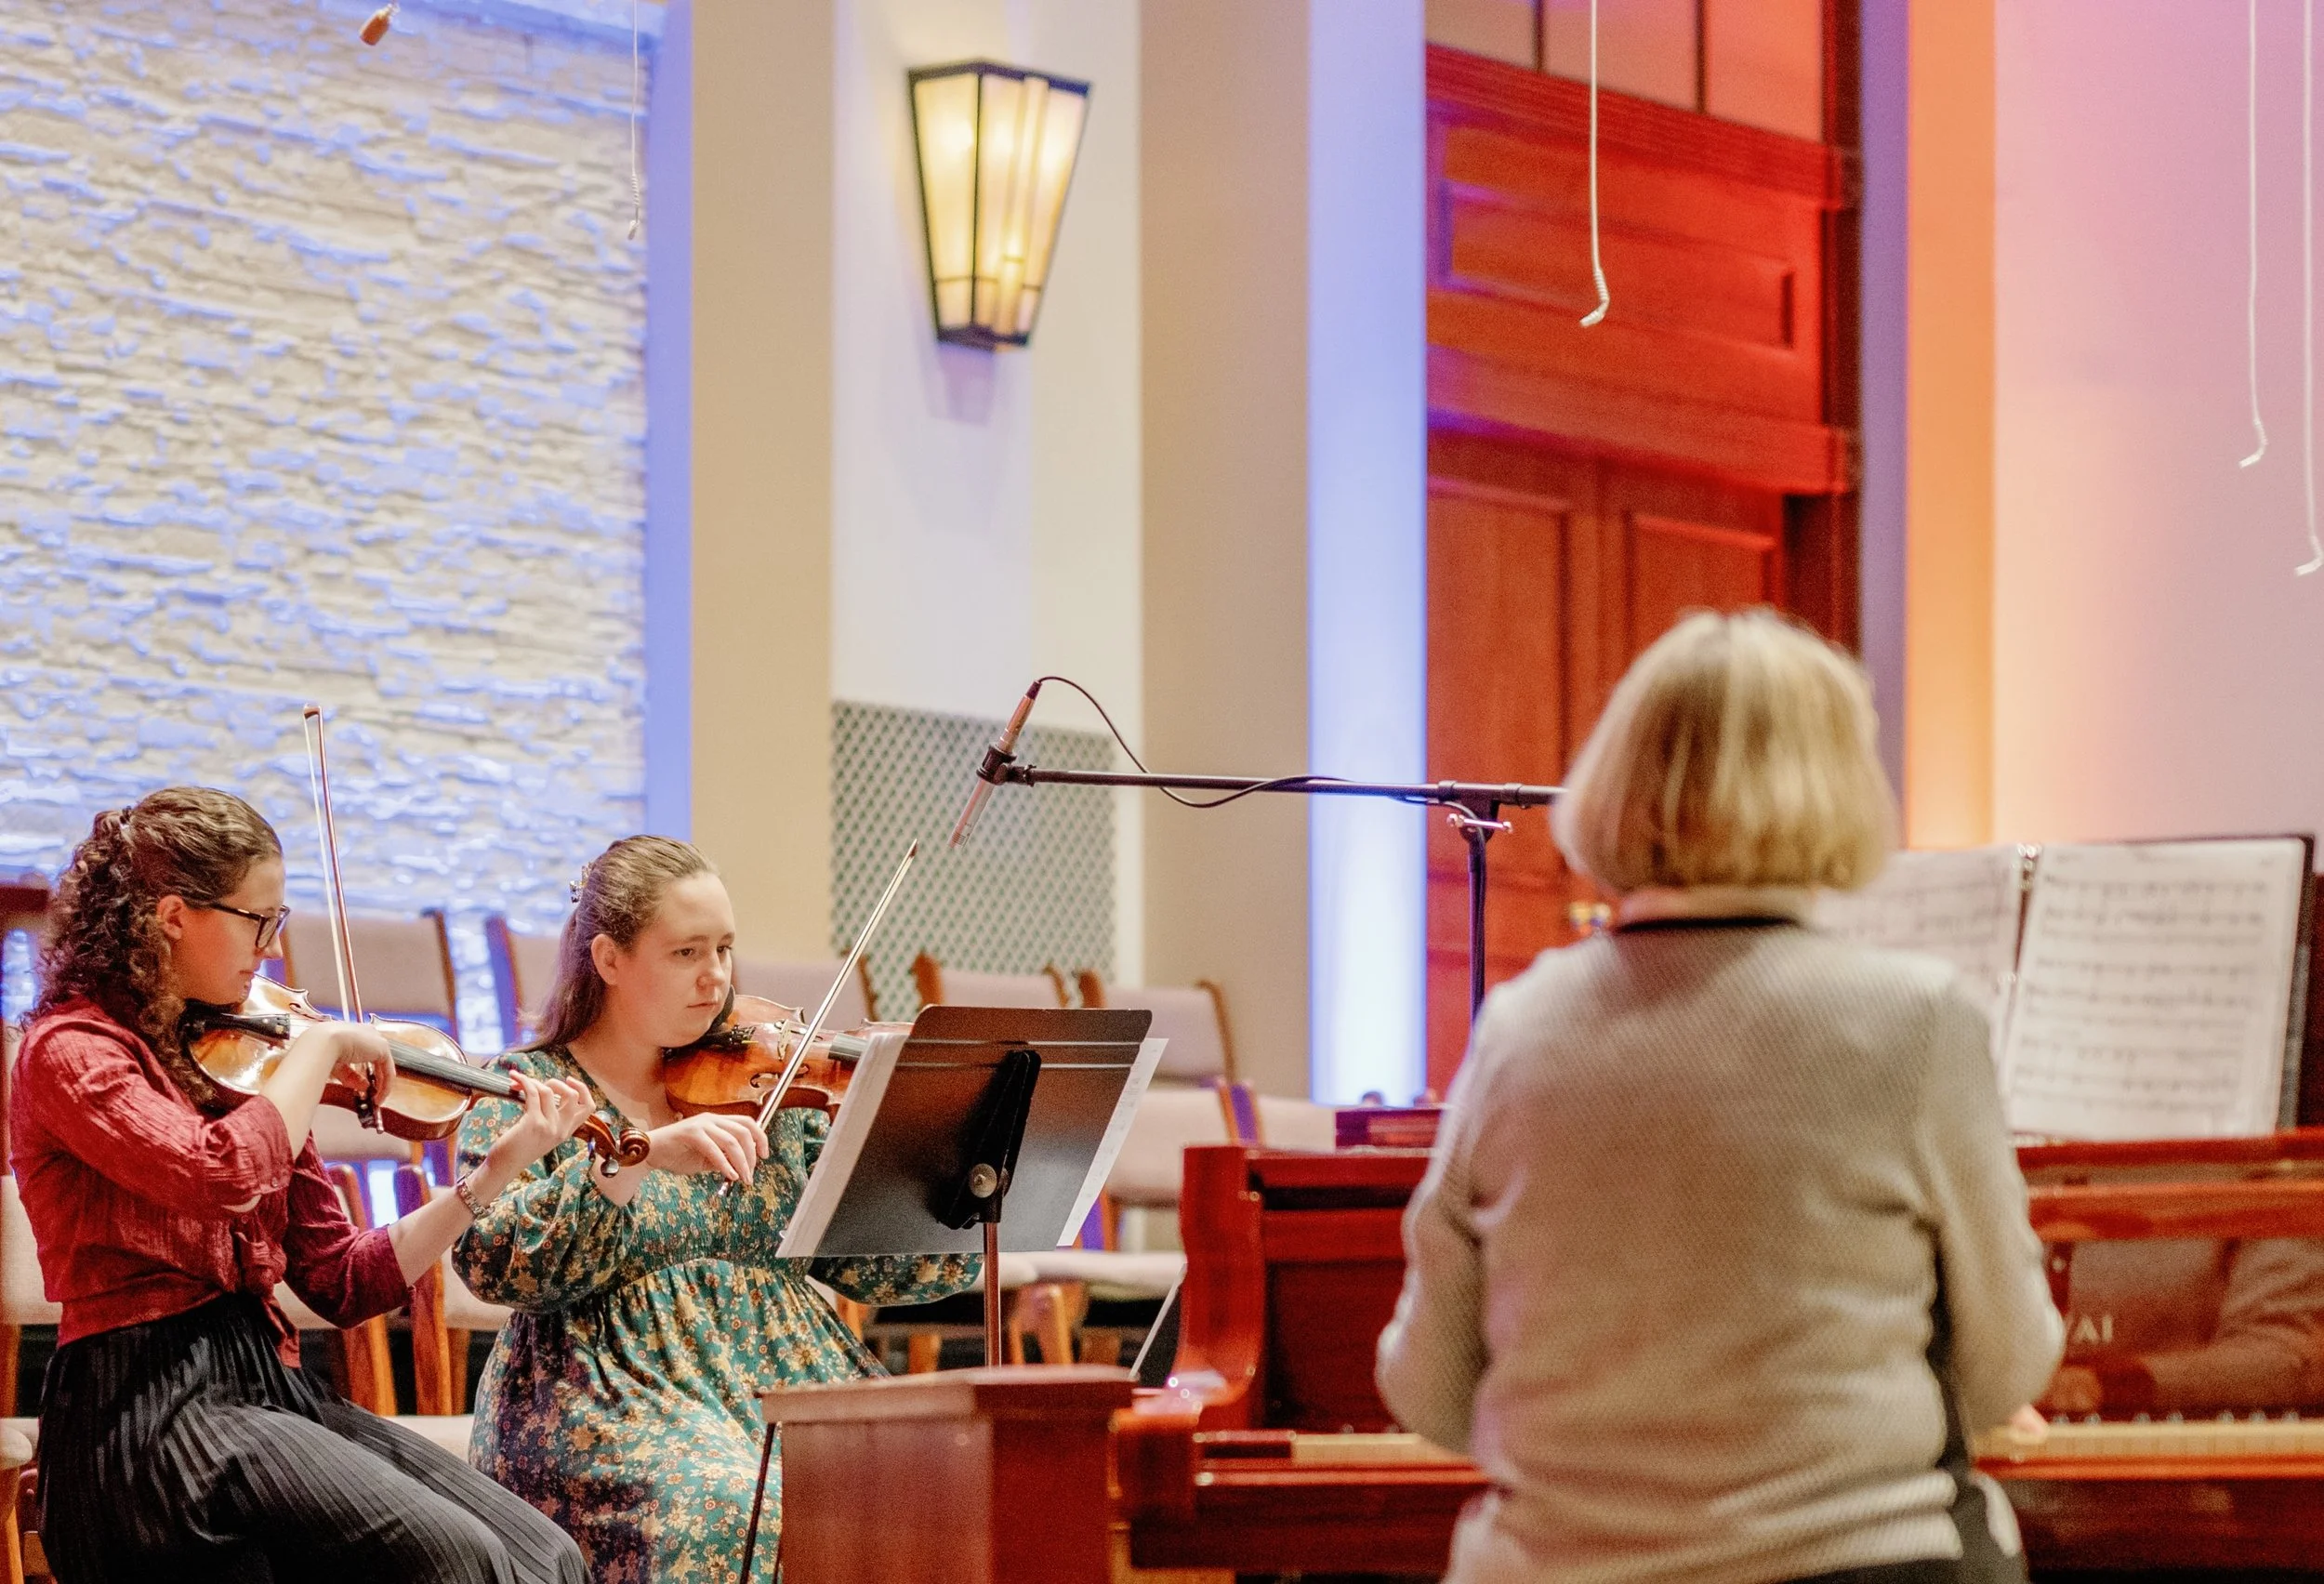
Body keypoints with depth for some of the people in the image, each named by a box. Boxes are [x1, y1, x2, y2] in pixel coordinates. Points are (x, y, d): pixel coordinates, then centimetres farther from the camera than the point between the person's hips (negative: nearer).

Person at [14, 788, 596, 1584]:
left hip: (267, 1384, 7)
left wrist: (497, 1173, 4)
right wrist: (322, 1046, -11)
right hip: (149, 1407, -7)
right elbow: (224, 1175, -26)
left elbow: (344, 1283, 13)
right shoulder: (72, 1053, -6)